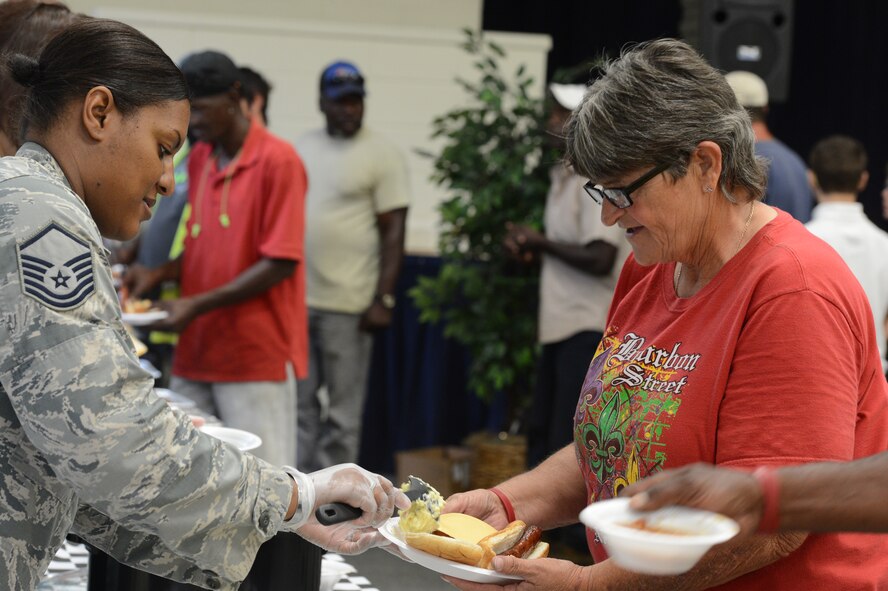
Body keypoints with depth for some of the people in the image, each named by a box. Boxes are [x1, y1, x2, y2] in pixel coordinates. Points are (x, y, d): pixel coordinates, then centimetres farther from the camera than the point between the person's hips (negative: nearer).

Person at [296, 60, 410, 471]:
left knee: (342, 414, 0)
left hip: (347, 306, -5)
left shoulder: (381, 155, -3)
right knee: (298, 405, 10)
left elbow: (393, 232, -7)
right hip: (295, 299, 5)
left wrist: (383, 299, -14)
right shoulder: (301, 148, 13)